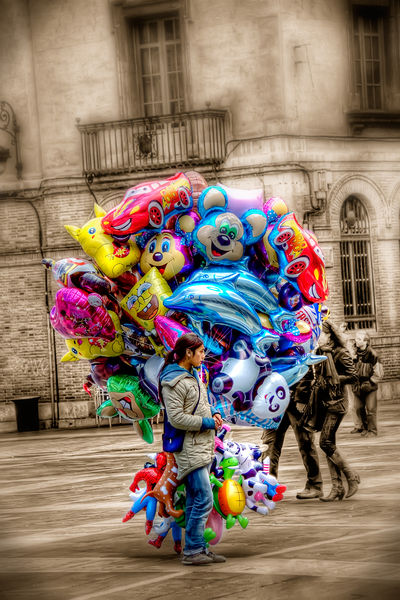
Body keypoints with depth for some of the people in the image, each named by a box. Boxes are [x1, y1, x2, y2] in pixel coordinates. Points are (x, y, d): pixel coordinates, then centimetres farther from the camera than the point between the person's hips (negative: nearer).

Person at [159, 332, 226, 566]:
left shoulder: (193, 374, 14)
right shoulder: (173, 381, -16)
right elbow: (176, 418, -20)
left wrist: (213, 413, 6)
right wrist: (207, 423, -15)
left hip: (204, 446, 9)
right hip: (190, 448, -9)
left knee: (196, 501, 12)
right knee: (204, 499, -11)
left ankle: (199, 548, 16)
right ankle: (192, 551, -5)